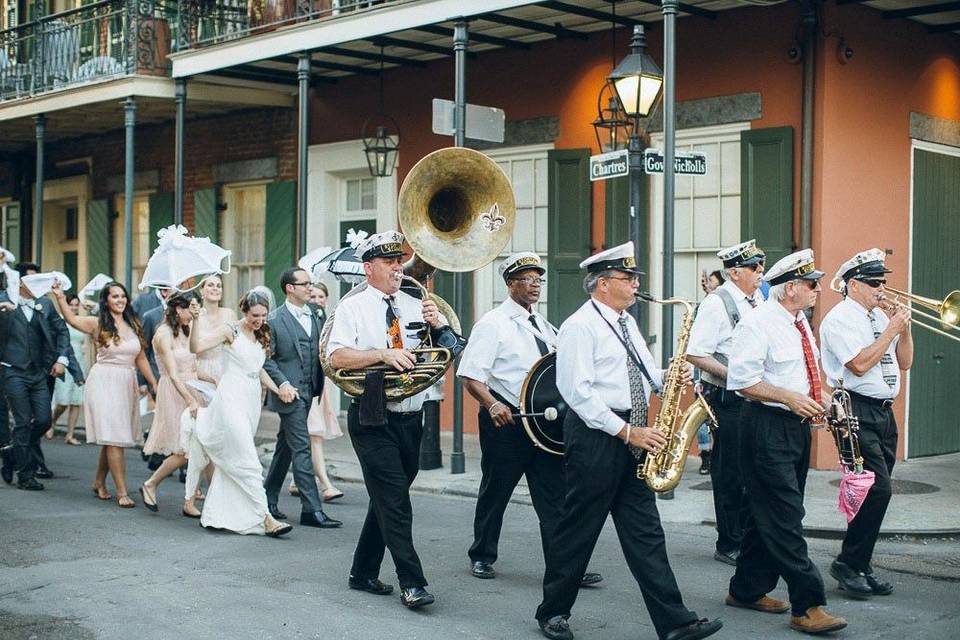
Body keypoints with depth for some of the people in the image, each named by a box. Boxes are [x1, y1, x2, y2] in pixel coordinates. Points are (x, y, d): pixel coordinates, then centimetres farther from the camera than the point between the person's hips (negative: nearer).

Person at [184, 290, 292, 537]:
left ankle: (214, 515, 22)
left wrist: (278, 390, 13)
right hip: (231, 399, -7)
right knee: (247, 463, -10)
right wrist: (196, 320, -29)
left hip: (252, 402, 7)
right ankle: (266, 518, -13)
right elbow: (197, 346, -16)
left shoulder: (261, 337, 15)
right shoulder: (230, 331, -6)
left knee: (229, 461, 13)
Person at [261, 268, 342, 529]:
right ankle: (312, 509, -8)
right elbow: (267, 358, -8)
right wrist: (282, 384, -17)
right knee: (301, 448, -8)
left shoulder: (313, 316, 12)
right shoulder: (274, 320, -7)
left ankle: (269, 498, 27)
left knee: (286, 446, 15)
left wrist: (319, 385, 5)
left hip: (308, 392, 7)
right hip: (289, 392, -7)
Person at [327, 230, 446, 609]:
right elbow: (336, 357, -15)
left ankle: (363, 573, 26)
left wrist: (438, 325, -11)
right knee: (394, 499, -9)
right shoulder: (352, 307, -2)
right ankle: (411, 583, -8)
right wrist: (383, 353, -26)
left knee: (386, 499, 13)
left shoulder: (415, 306, 11)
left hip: (411, 418, 6)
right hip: (373, 418, -6)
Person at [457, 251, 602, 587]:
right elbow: (470, 375, -13)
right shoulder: (493, 323, -6)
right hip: (506, 421, -6)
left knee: (554, 496, 1)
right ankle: (481, 557, 25)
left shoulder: (542, 325, 15)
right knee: (495, 492, 8)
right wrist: (493, 405, -28)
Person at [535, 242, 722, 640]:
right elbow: (578, 392, -19)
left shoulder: (627, 323, 15)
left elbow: (644, 374, 23)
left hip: (633, 436, 8)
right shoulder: (579, 326, -11)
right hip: (595, 437, -8)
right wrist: (626, 431, -20)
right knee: (578, 529, 2)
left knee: (645, 532, 5)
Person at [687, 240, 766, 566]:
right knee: (730, 473, 1)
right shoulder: (717, 303, -13)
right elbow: (695, 354, -16)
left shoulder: (758, 300, 11)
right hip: (728, 401, -7)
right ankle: (729, 545, 11)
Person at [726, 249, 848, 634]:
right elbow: (741, 380, -18)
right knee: (785, 517, -8)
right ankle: (807, 606, -7)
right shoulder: (758, 322, -13)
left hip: (796, 426, 10)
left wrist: (820, 395, 7)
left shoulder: (800, 323, 14)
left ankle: (747, 590, 26)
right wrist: (789, 397, -22)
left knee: (771, 515, 14)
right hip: (767, 428, -9)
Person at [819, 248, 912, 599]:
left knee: (875, 491, 9)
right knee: (878, 488, -15)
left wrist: (905, 328, 4)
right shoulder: (840, 318, -8)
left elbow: (904, 362, 19)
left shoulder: (880, 317, 17)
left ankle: (860, 566, 17)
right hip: (857, 411, -8)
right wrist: (891, 329, -12)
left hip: (884, 411, 8)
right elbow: (860, 364, -19)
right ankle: (848, 564, -4)